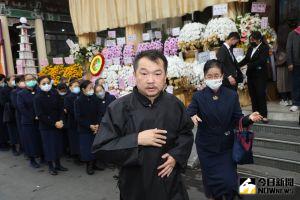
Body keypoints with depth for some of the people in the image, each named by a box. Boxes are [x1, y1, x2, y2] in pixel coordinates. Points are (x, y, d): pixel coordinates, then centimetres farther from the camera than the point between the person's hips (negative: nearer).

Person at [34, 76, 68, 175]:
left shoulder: (55, 95, 2)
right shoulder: (38, 98, -9)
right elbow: (40, 115, -13)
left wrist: (60, 121, -9)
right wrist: (54, 123, -16)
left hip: (58, 125, 4)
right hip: (46, 126, -4)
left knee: (58, 144, 10)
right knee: (49, 146, 5)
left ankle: (58, 164, 26)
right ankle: (50, 166, 20)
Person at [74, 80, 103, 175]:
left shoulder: (96, 99, 2)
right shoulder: (78, 101, -6)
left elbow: (100, 113, 2)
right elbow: (78, 117, -8)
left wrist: (97, 125, -13)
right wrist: (89, 126, -14)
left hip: (96, 128, 3)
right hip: (84, 129, -2)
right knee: (87, 148, 1)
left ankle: (94, 164, 20)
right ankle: (89, 165, 16)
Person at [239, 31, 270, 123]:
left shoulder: (264, 47, -6)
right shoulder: (250, 48, 12)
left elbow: (261, 61, -17)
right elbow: (245, 59, 16)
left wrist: (248, 65, -21)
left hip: (260, 75, -6)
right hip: (250, 75, 6)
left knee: (261, 95, -4)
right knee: (253, 95, 7)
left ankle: (264, 115, 4)